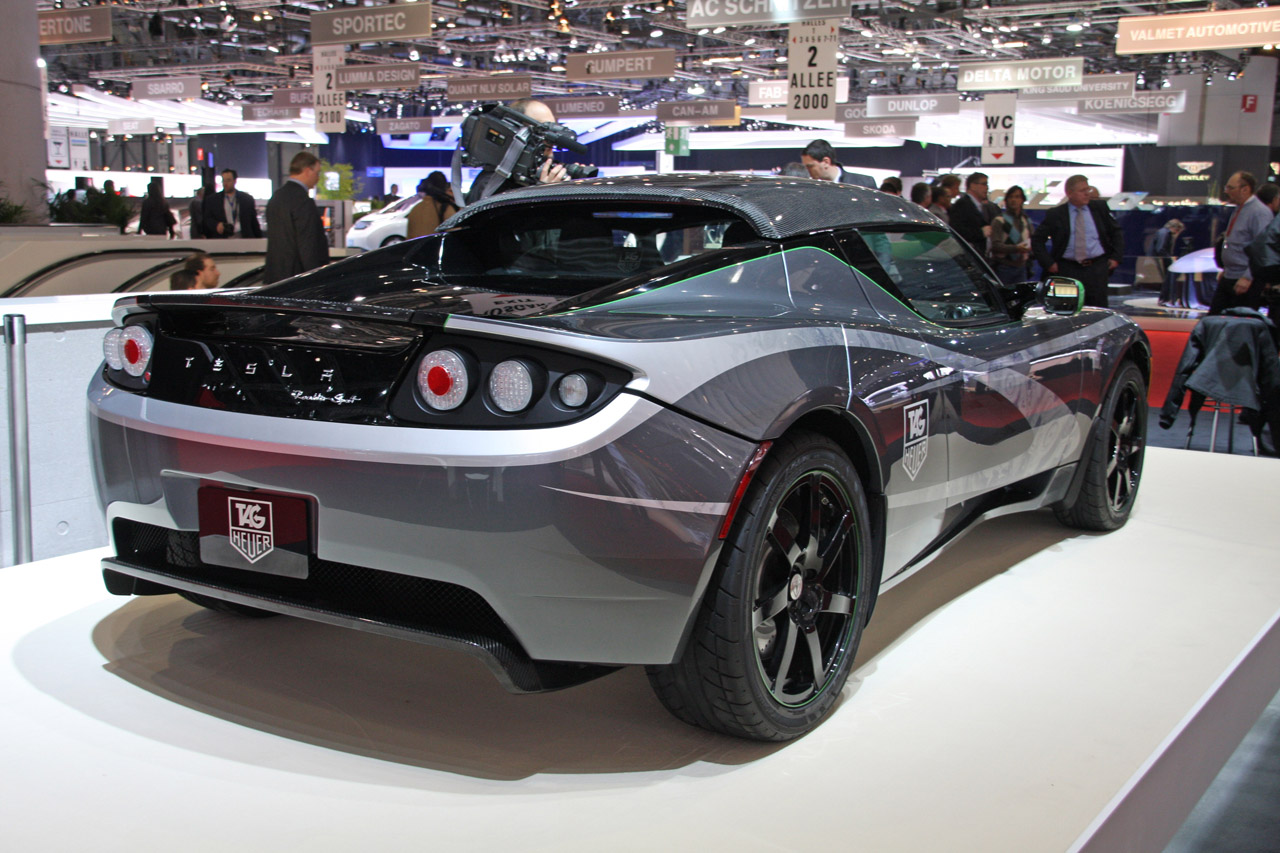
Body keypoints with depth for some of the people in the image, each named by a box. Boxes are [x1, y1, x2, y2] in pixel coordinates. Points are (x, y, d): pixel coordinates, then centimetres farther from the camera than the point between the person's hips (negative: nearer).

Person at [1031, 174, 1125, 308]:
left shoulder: (1100, 208, 7)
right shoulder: (1055, 215, 1)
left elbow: (1116, 232, 16)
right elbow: (1037, 239, 6)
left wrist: (1116, 257, 5)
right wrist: (1048, 263, -3)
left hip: (1097, 268, 1)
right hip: (1067, 270, -1)